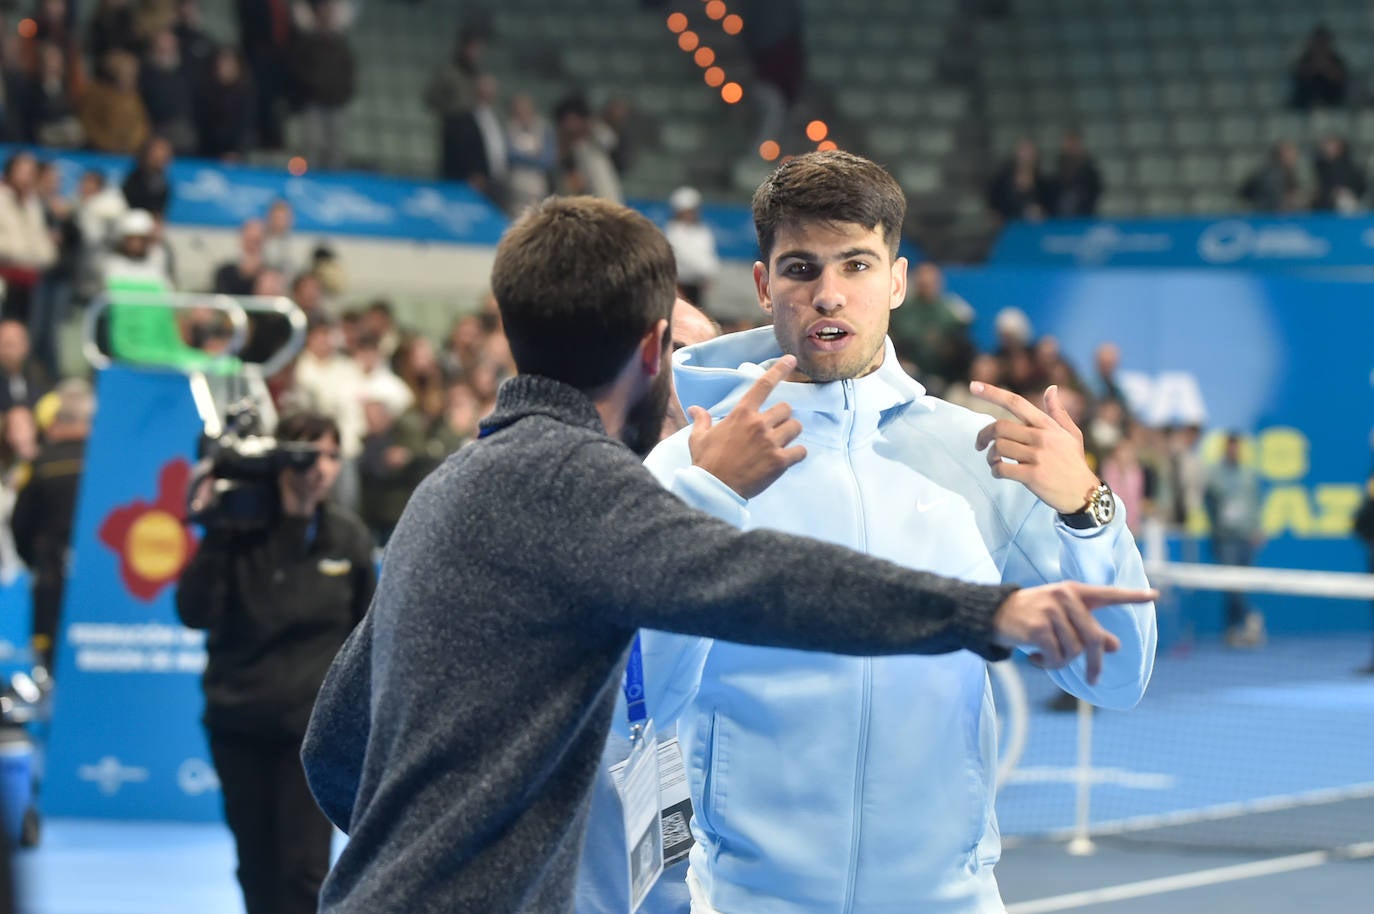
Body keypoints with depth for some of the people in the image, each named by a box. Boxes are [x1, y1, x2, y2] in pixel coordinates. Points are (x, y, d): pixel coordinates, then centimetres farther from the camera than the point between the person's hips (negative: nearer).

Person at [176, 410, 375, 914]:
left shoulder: (348, 537, 0)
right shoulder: (240, 531, -6)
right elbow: (194, 612, -14)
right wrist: (214, 539, -21)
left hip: (314, 726, 0)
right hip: (238, 722, 1)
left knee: (304, 867, -9)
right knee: (257, 868, 11)